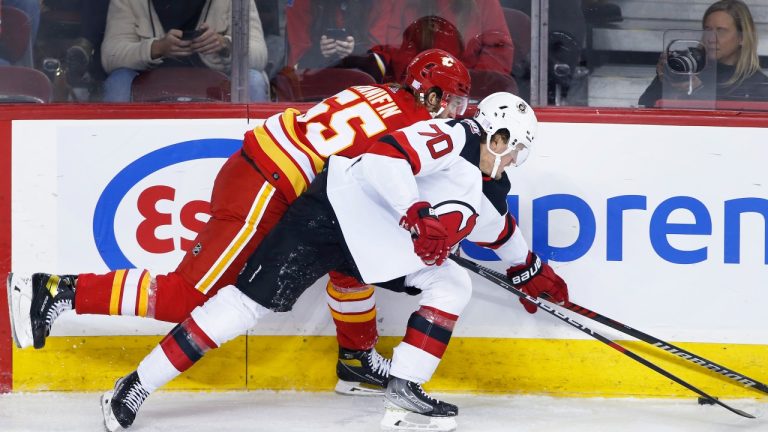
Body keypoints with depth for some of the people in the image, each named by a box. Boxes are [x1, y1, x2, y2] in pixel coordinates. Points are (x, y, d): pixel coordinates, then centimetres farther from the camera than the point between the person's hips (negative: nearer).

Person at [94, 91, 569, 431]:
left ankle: (403, 391, -6)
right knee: (253, 299, -11)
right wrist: (418, 216, -30)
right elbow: (386, 155, -27)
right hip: (336, 206, -9)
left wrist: (535, 272, 46)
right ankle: (138, 385, -10)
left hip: (380, 240, 9)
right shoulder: (453, 137, -12)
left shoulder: (489, 190, 18)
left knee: (454, 284, 2)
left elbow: (501, 233, 39)